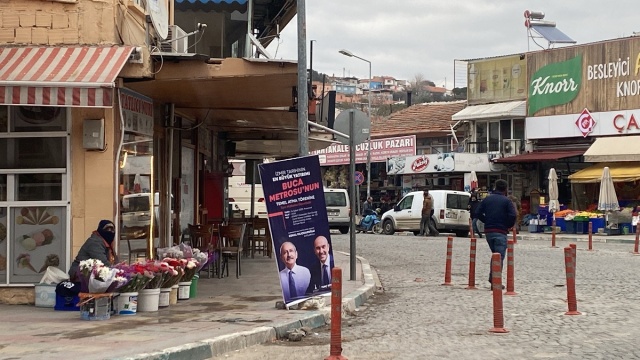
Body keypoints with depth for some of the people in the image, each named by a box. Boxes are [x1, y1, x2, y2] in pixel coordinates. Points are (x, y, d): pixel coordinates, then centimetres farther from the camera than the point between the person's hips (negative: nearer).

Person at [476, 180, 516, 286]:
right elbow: (512, 215, -16)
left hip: (488, 231, 5)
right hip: (501, 232, -5)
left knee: (495, 254, 20)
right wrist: (508, 226, 1)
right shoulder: (506, 201, -4)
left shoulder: (487, 199, 9)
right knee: (499, 256, -3)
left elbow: (478, 213, 6)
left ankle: (492, 276, 10)